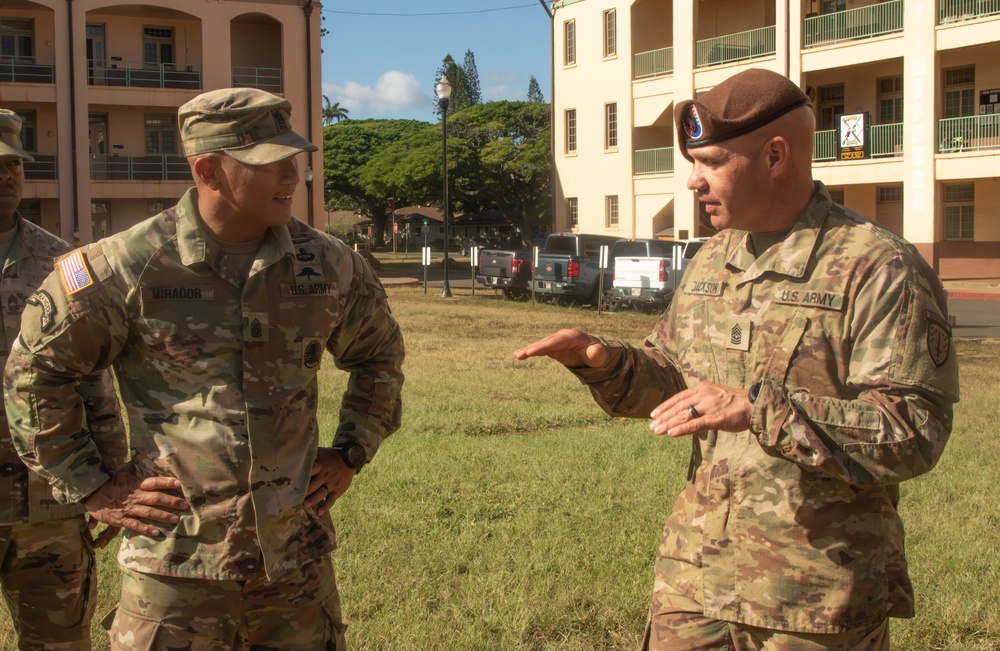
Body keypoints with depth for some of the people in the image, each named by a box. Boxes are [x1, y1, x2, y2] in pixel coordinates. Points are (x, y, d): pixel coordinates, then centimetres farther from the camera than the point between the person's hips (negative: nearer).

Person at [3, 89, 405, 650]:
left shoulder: (327, 264, 1)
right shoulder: (128, 266, -10)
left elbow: (380, 352, 20)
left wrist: (351, 454, 13)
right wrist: (89, 487, -1)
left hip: (299, 564, 4)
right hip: (177, 571, -3)